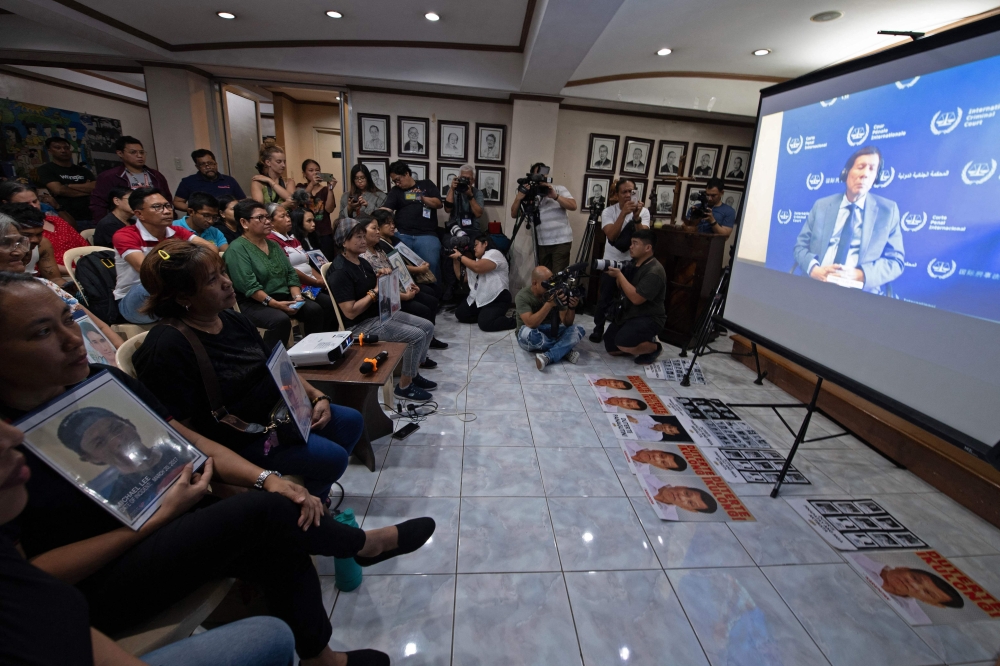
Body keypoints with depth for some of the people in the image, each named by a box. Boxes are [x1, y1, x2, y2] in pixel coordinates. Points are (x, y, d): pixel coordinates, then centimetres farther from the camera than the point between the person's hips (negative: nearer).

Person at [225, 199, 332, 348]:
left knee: (315, 309, -18)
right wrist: (274, 303, -25)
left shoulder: (274, 245, 16)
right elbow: (249, 286, -18)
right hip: (254, 303, -6)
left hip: (284, 297, 7)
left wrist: (297, 296, -7)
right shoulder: (237, 249, -8)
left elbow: (291, 274, 10)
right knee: (281, 320, -35)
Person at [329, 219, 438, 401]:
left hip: (382, 312, 10)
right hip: (362, 324, -10)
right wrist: (375, 291, -18)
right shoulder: (340, 272, -19)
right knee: (416, 336, -21)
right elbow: (350, 312, -24)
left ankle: (414, 374, 15)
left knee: (427, 327, 3)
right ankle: (404, 386, -4)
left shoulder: (362, 262, 10)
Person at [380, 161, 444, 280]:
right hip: (402, 235, 2)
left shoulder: (427, 185, 18)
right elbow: (385, 209, 5)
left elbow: (439, 203, 8)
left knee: (431, 264, -24)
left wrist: (422, 198, -6)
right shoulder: (395, 190, 19)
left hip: (426, 235, -1)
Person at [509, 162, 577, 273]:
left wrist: (555, 196, -18)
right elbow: (514, 214, 5)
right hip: (542, 243, 3)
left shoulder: (559, 189, 6)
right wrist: (518, 198, -13)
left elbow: (573, 206, -6)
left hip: (561, 241, -3)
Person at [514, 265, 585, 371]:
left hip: (551, 332, 4)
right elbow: (531, 324, -34)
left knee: (578, 330, -18)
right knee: (527, 332, -39)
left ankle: (547, 357, -34)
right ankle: (565, 350, -20)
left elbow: (567, 323, -10)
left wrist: (571, 307, -30)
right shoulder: (523, 296, -19)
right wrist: (550, 303, -40)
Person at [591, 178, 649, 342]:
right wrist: (624, 213, -30)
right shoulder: (608, 211, -7)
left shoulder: (643, 212, -4)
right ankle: (598, 329, 20)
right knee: (605, 299, 3)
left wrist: (636, 217, -31)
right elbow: (611, 236, -23)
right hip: (611, 262, -1)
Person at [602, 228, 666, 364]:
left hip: (649, 318, -9)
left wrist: (619, 275, -26)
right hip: (629, 314, 9)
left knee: (621, 344, -29)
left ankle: (654, 347, -1)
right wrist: (617, 275, -10)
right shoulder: (633, 264, 5)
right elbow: (622, 289, 12)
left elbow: (636, 298, -30)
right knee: (610, 348, 6)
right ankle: (644, 340, 23)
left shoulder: (654, 271, -23)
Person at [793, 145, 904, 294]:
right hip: (816, 285, 0)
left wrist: (860, 275, -13)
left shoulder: (888, 210, 11)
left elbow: (896, 261, 7)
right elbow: (801, 245, 8)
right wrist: (814, 269, -13)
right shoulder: (821, 205, 13)